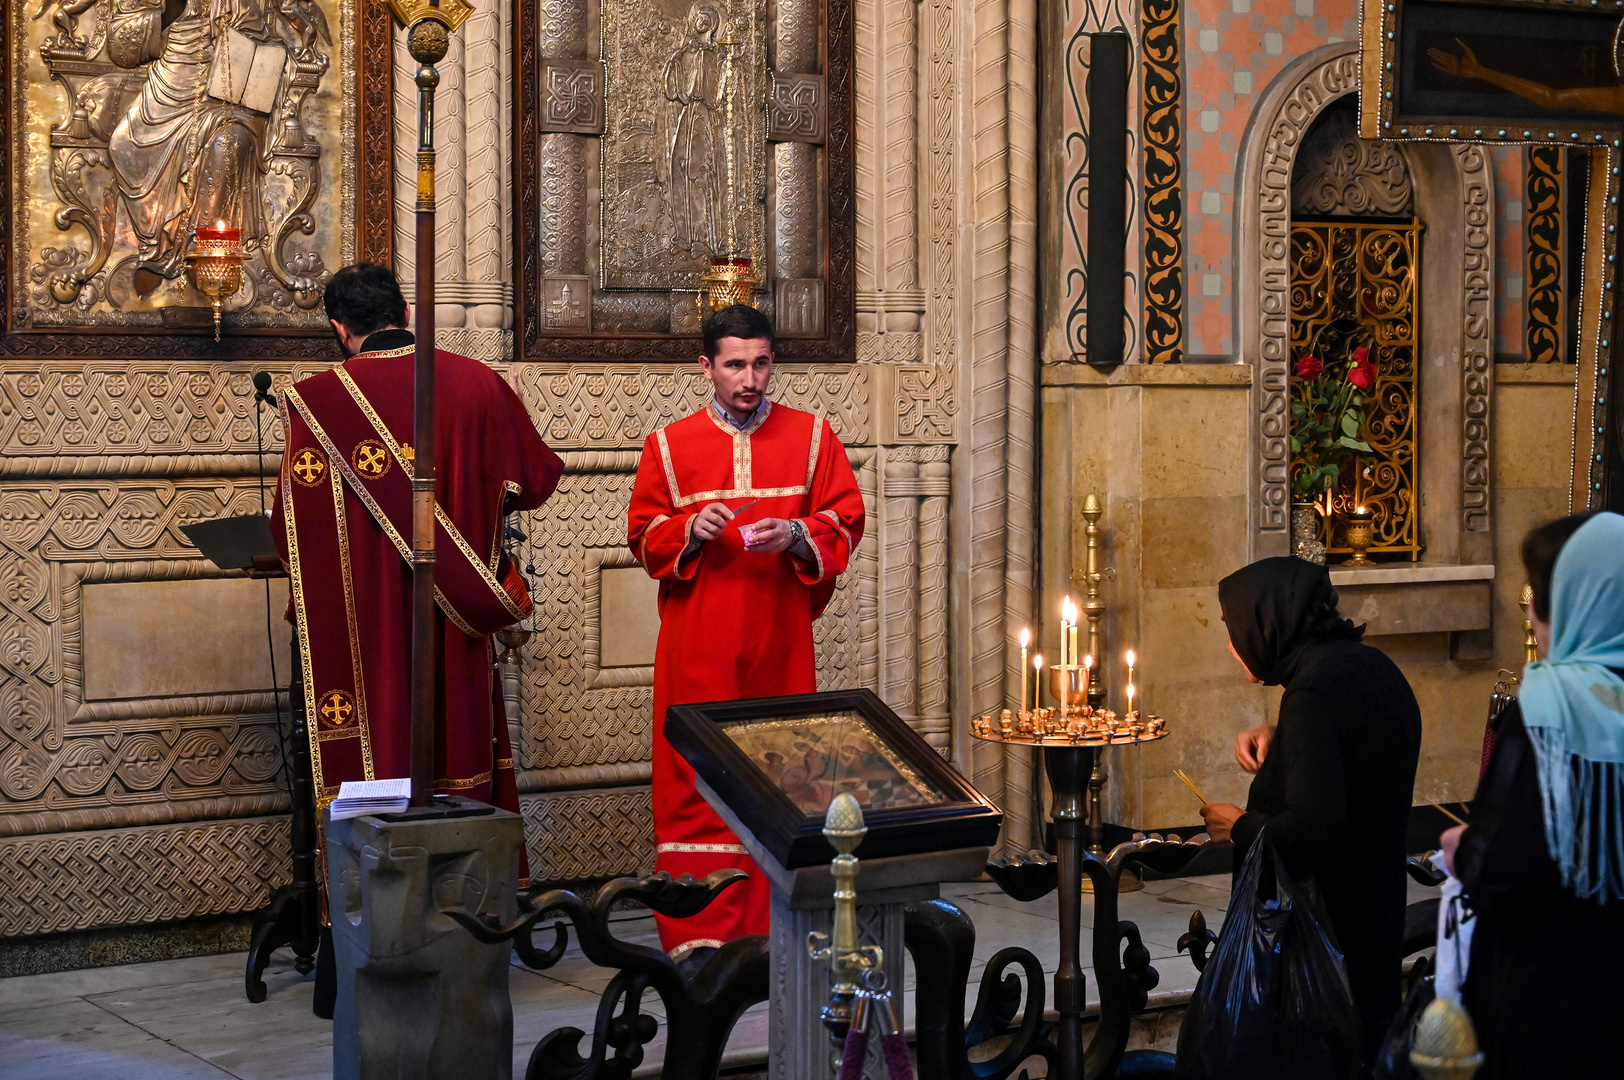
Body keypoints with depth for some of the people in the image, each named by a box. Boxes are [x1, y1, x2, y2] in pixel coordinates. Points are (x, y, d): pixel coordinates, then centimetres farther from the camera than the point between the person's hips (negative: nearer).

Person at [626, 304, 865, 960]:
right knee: (697, 778, -4)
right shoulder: (670, 446, 7)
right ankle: (699, 930, 0)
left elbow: (847, 522, 5)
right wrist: (690, 530, -13)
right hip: (698, 645, -1)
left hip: (780, 639, 1)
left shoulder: (811, 437, 7)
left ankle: (774, 922, 10)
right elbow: (643, 536, 7)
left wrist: (796, 535, -14)